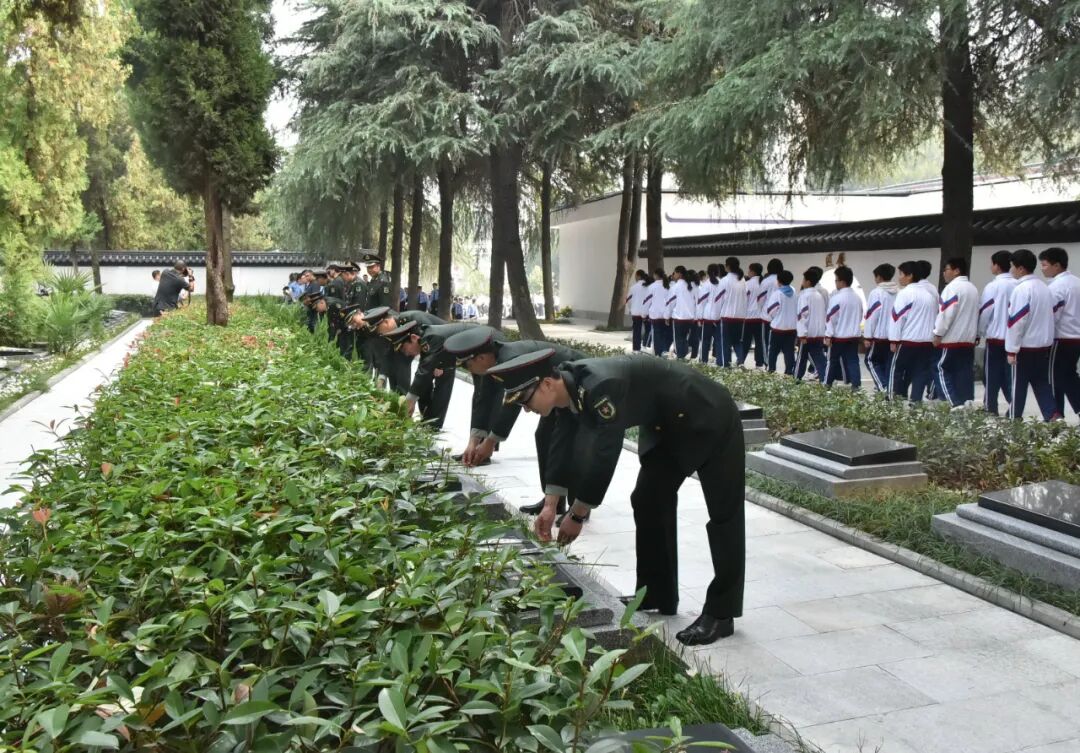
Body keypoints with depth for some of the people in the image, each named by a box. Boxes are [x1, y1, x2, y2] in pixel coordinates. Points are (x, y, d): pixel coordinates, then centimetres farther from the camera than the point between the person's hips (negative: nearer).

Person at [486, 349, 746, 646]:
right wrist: (550, 506, -1)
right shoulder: (568, 389, -8)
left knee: (723, 512, -4)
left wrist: (577, 515, -22)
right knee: (647, 501, 10)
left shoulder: (601, 388, -36)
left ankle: (720, 614, 2)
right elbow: (564, 446, 1)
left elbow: (604, 457, -32)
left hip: (710, 418, -9)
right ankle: (656, 598, 20)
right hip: (667, 425, 9)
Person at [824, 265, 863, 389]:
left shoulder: (837, 297, -15)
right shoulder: (857, 298, 8)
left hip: (839, 336, -6)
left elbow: (831, 317, -15)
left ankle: (827, 385, 17)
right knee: (853, 361, 5)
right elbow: (860, 317, 17)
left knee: (833, 361, 7)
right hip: (854, 336, 6)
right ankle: (856, 385, -2)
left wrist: (828, 335, -12)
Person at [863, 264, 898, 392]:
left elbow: (871, 315, -13)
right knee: (889, 364, 11)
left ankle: (883, 387, -6)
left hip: (879, 335, -6)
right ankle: (889, 389, 10)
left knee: (871, 361, 7)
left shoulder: (876, 293, -12)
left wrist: (867, 336, -9)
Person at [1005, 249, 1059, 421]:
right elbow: (1049, 316, 16)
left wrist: (1011, 349, -14)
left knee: (1018, 384, 5)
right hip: (1044, 344, 7)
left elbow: (1016, 322, -18)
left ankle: (1014, 419, 13)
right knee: (1042, 383, 11)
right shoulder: (1045, 288, 9)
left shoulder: (1021, 289, -16)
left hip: (1025, 346, -7)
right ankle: (1052, 415, 2)